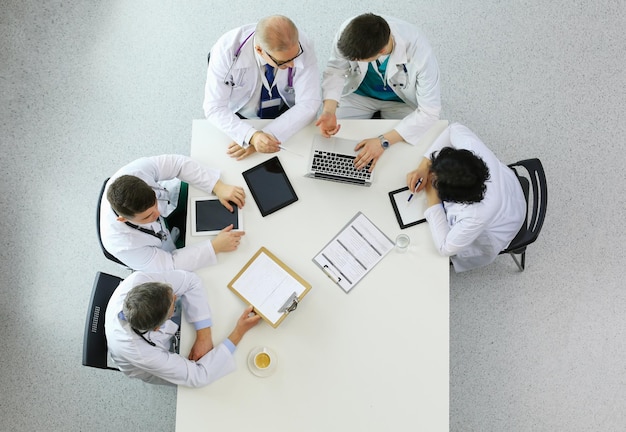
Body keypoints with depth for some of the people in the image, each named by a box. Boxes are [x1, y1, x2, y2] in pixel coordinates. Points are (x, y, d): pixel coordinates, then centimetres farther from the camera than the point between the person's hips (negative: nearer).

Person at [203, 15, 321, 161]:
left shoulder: (303, 46, -25)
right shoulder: (227, 49, -29)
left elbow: (308, 104, -24)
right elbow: (214, 108, -26)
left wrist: (266, 136, -35)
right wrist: (252, 136, -43)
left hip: (285, 116, 0)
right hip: (238, 117, 1)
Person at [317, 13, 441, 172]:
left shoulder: (420, 53, -36)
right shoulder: (347, 31, -31)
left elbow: (429, 111, -30)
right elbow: (336, 70, -15)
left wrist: (383, 141, -39)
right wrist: (329, 110, -33)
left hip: (402, 101, -2)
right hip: (360, 94, 2)